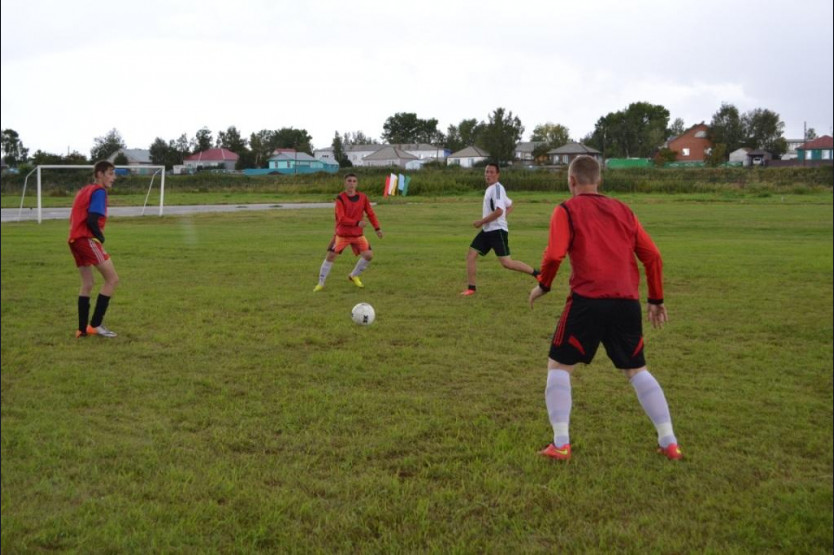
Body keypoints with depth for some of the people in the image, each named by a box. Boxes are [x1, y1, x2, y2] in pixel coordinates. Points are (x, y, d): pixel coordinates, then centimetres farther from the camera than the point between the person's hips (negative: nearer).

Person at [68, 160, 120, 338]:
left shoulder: (84, 190, 22)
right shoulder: (99, 191, -6)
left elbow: (74, 218, 20)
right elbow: (92, 220, -18)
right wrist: (101, 238, -3)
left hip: (75, 239, 10)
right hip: (87, 239, -10)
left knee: (88, 283, 15)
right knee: (112, 279, -6)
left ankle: (83, 328, 14)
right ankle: (95, 325, -7)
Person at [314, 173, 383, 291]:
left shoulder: (363, 197, -2)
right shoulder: (340, 198, -13)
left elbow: (370, 214, 7)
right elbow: (341, 219, -21)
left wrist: (377, 228, 1)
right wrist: (357, 223, -32)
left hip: (358, 234, 3)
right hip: (342, 234, -3)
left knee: (369, 255, -7)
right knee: (330, 256, -5)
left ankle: (354, 276, 18)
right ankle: (321, 283, 10)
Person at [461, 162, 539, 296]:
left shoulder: (497, 188, -13)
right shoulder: (490, 189, 16)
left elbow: (499, 211, -24)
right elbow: (510, 207, 25)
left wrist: (481, 221, -17)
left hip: (497, 230, -9)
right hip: (487, 230, 9)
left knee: (506, 263, -10)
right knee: (471, 255, 4)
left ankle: (536, 274, 3)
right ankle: (471, 288, 11)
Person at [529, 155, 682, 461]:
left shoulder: (567, 210, 4)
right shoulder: (622, 210, 17)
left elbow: (554, 255, -11)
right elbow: (652, 255, 13)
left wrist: (543, 285, 7)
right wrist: (656, 300, 20)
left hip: (588, 300, -4)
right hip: (627, 302, 5)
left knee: (558, 366, 11)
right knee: (637, 370, 19)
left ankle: (560, 444, 2)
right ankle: (669, 442, 15)